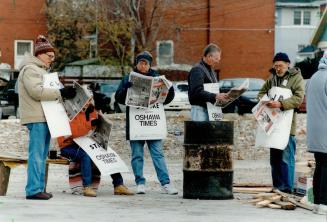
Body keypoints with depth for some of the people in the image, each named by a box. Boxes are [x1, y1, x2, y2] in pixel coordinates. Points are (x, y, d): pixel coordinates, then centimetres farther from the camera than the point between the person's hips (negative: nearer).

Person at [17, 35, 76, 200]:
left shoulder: (41, 70, 24)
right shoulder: (29, 69, -8)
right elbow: (36, 92, -20)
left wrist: (65, 93, 11)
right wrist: (61, 93, -20)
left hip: (45, 117, 10)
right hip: (36, 118, -10)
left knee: (42, 155, 10)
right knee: (37, 154, -12)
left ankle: (40, 188, 13)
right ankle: (33, 190, -14)